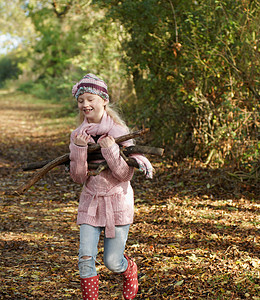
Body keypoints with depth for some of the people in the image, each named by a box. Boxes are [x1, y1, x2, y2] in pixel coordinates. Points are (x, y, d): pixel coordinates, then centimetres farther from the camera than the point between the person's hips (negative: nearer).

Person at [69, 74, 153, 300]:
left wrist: (110, 150, -26)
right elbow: (78, 177, -4)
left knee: (112, 262, 4)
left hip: (117, 201, -3)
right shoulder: (78, 135, 1)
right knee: (86, 258, -9)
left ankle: (131, 271, 39)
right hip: (90, 202, 3)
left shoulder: (119, 132, -10)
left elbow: (125, 174, -14)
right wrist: (79, 150, -18)